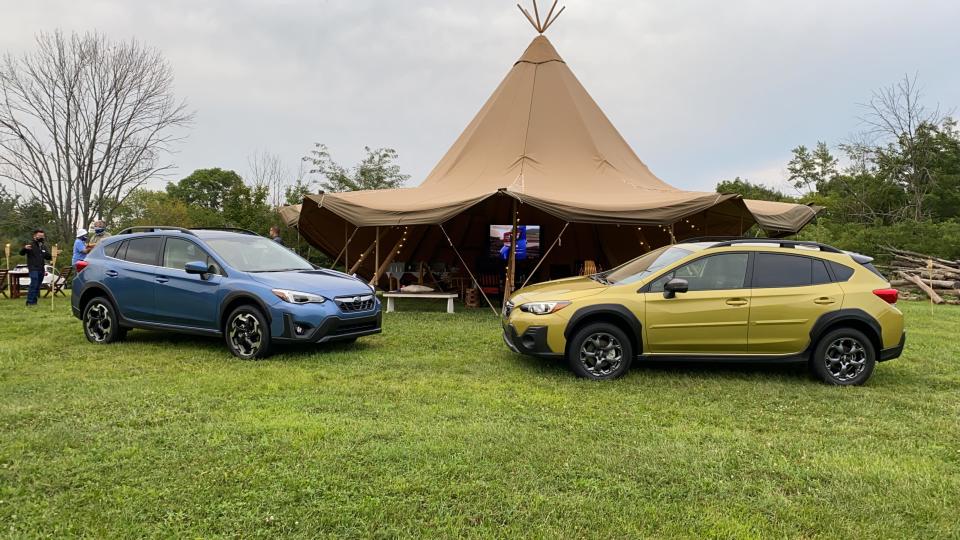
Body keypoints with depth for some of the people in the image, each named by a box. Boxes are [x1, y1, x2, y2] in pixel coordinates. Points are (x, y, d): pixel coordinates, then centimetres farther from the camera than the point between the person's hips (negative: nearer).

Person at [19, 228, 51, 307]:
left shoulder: (43, 246, 17)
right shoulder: (30, 244, -3)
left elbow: (47, 257, 23)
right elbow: (21, 253, -7)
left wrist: (52, 256, 3)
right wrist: (24, 248, -28)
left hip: (41, 269, 7)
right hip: (33, 268, -7)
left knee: (38, 286, 9)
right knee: (34, 285, -15)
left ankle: (34, 301, 15)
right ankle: (30, 301, -13)